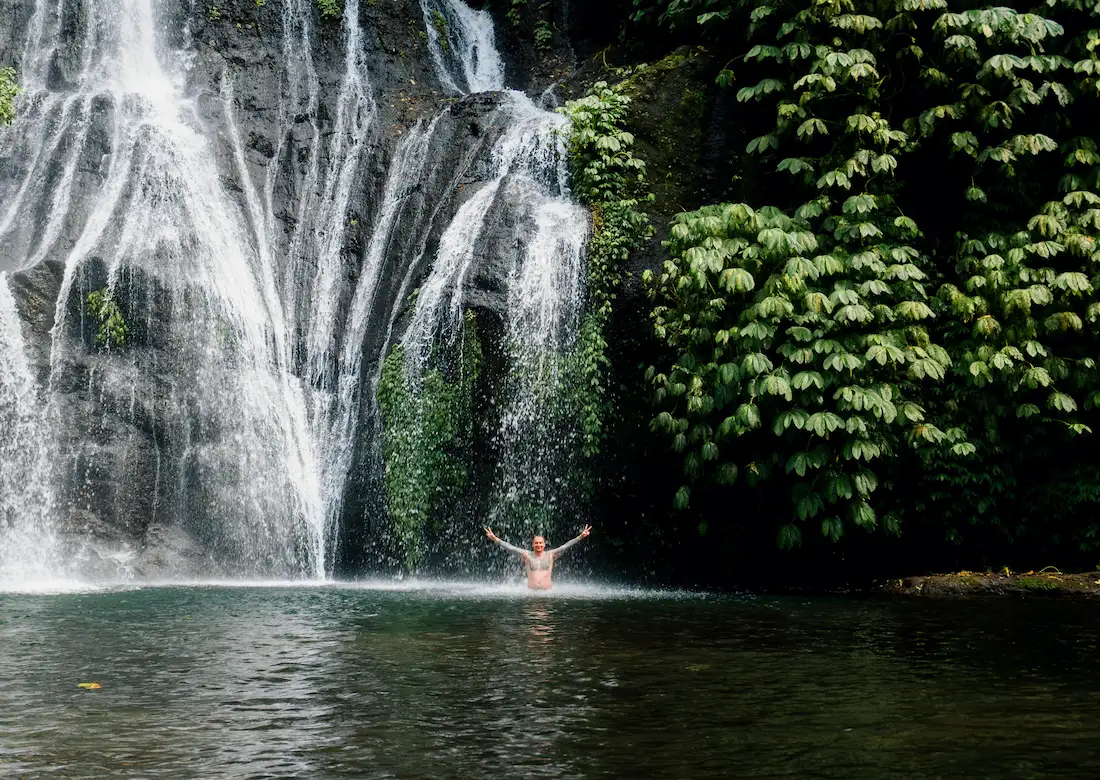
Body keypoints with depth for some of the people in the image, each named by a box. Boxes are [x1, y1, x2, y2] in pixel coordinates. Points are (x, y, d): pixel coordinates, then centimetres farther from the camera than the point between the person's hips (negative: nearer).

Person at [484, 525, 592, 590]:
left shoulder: (550, 555, 9)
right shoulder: (527, 555, 8)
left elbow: (566, 546, 5)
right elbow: (510, 548, 4)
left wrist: (581, 536, -1)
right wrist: (495, 539, -2)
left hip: (547, 590, 0)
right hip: (531, 591, 0)